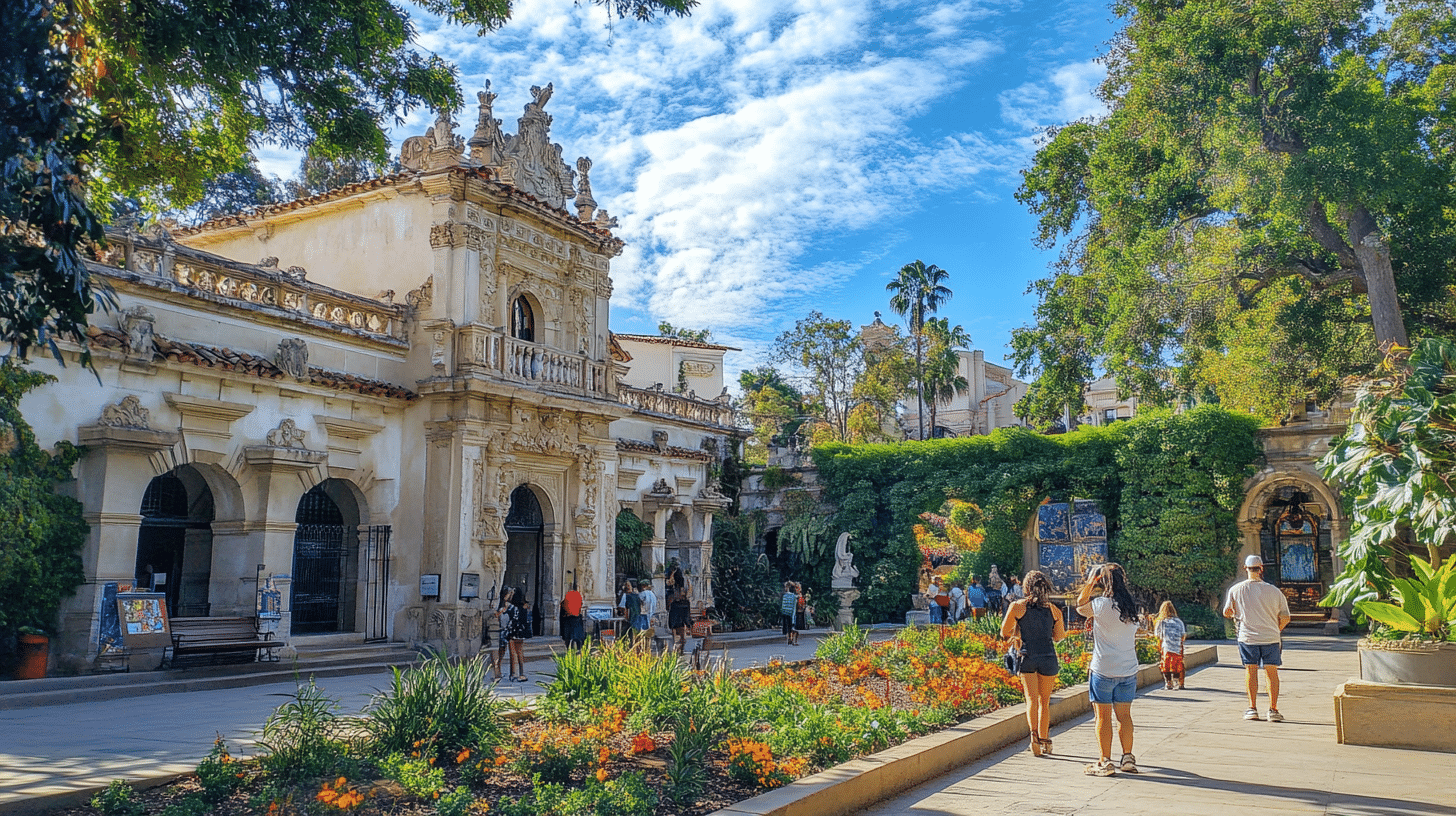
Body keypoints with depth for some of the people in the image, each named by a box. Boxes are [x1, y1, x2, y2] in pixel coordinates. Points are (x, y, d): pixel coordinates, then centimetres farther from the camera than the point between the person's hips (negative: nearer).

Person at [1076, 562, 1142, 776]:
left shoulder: (1101, 604, -15)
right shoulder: (1131, 606, 4)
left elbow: (1080, 607, 4)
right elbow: (1134, 639, 14)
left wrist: (1090, 584, 1)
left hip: (1104, 670, -6)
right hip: (1129, 670, 6)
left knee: (1103, 716, 2)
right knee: (1124, 715, 14)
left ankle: (1105, 762, 5)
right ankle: (1128, 758, 17)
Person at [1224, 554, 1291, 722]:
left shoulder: (1236, 590, -4)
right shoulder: (1274, 591, -4)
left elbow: (1226, 612, 3)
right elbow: (1285, 618, 1)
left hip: (1247, 637, 0)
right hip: (1271, 637, 0)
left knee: (1250, 670, 8)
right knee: (1272, 672, 7)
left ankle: (1252, 708, 6)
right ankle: (1273, 710, 5)